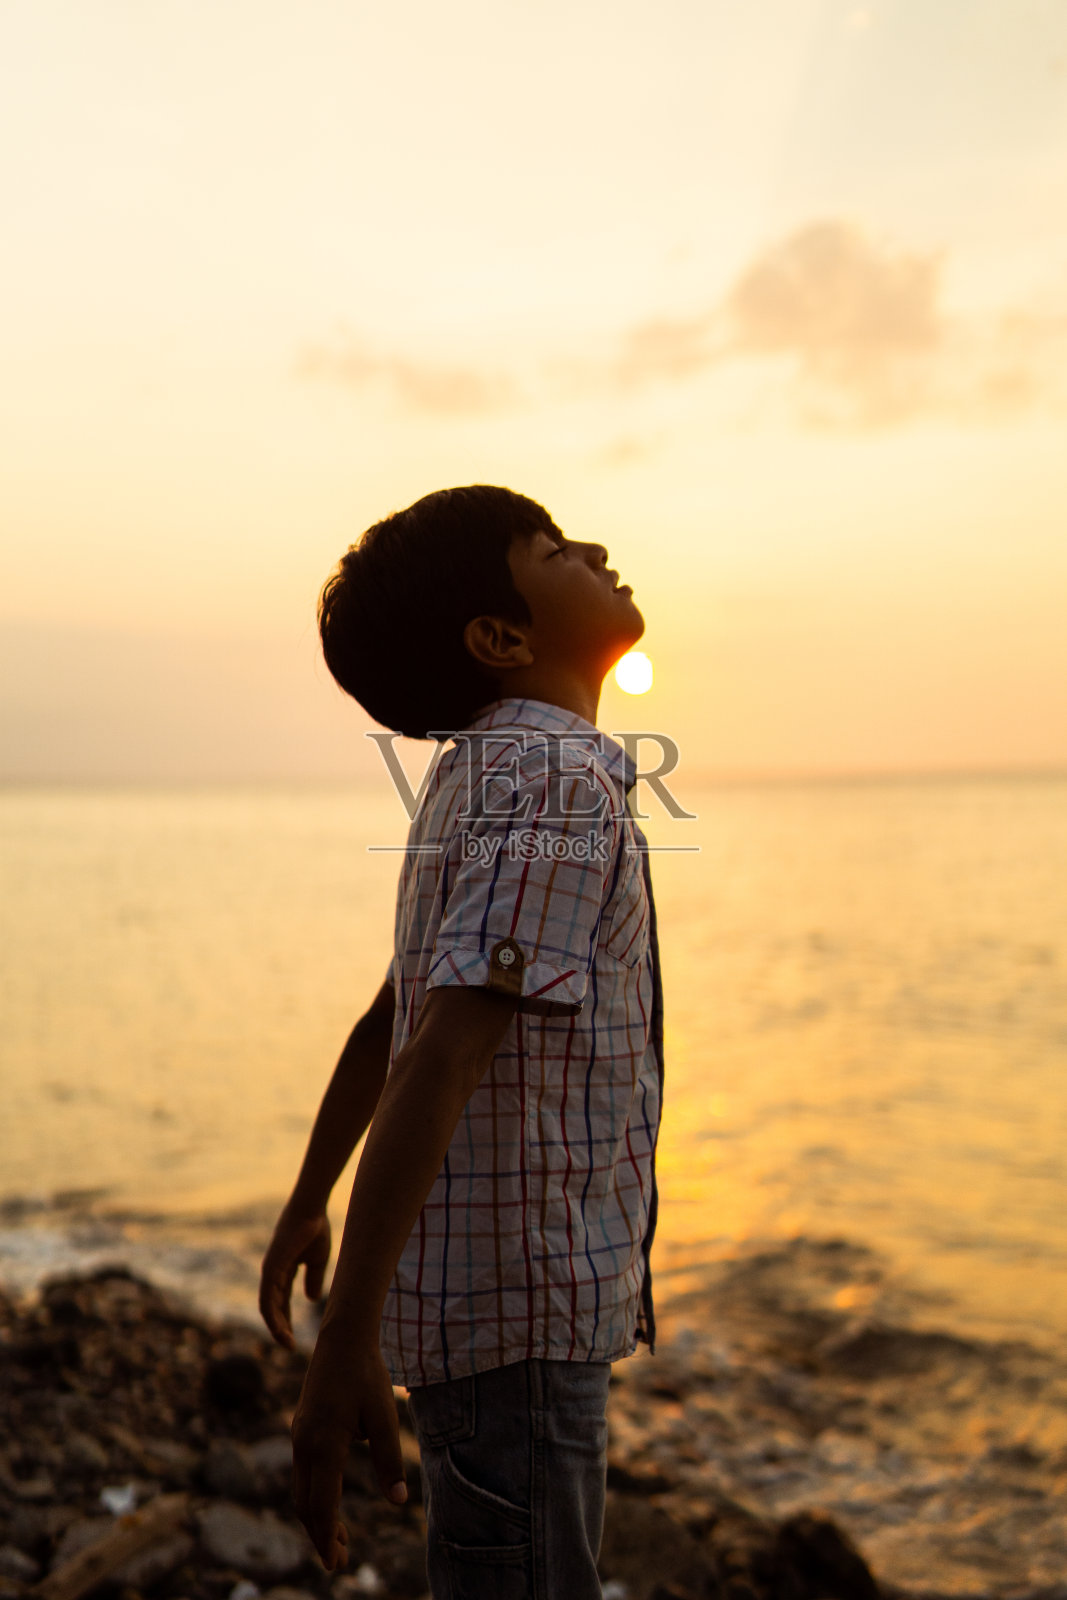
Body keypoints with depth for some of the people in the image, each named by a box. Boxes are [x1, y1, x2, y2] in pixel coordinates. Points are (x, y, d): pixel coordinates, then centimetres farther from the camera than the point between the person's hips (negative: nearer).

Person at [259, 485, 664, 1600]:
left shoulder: (479, 774, 11)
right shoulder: (564, 785, -18)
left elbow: (383, 1022, 20)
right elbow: (437, 1061, -29)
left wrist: (306, 1206, 29)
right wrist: (347, 1343, -31)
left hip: (493, 1293, 9)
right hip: (522, 1309, -9)